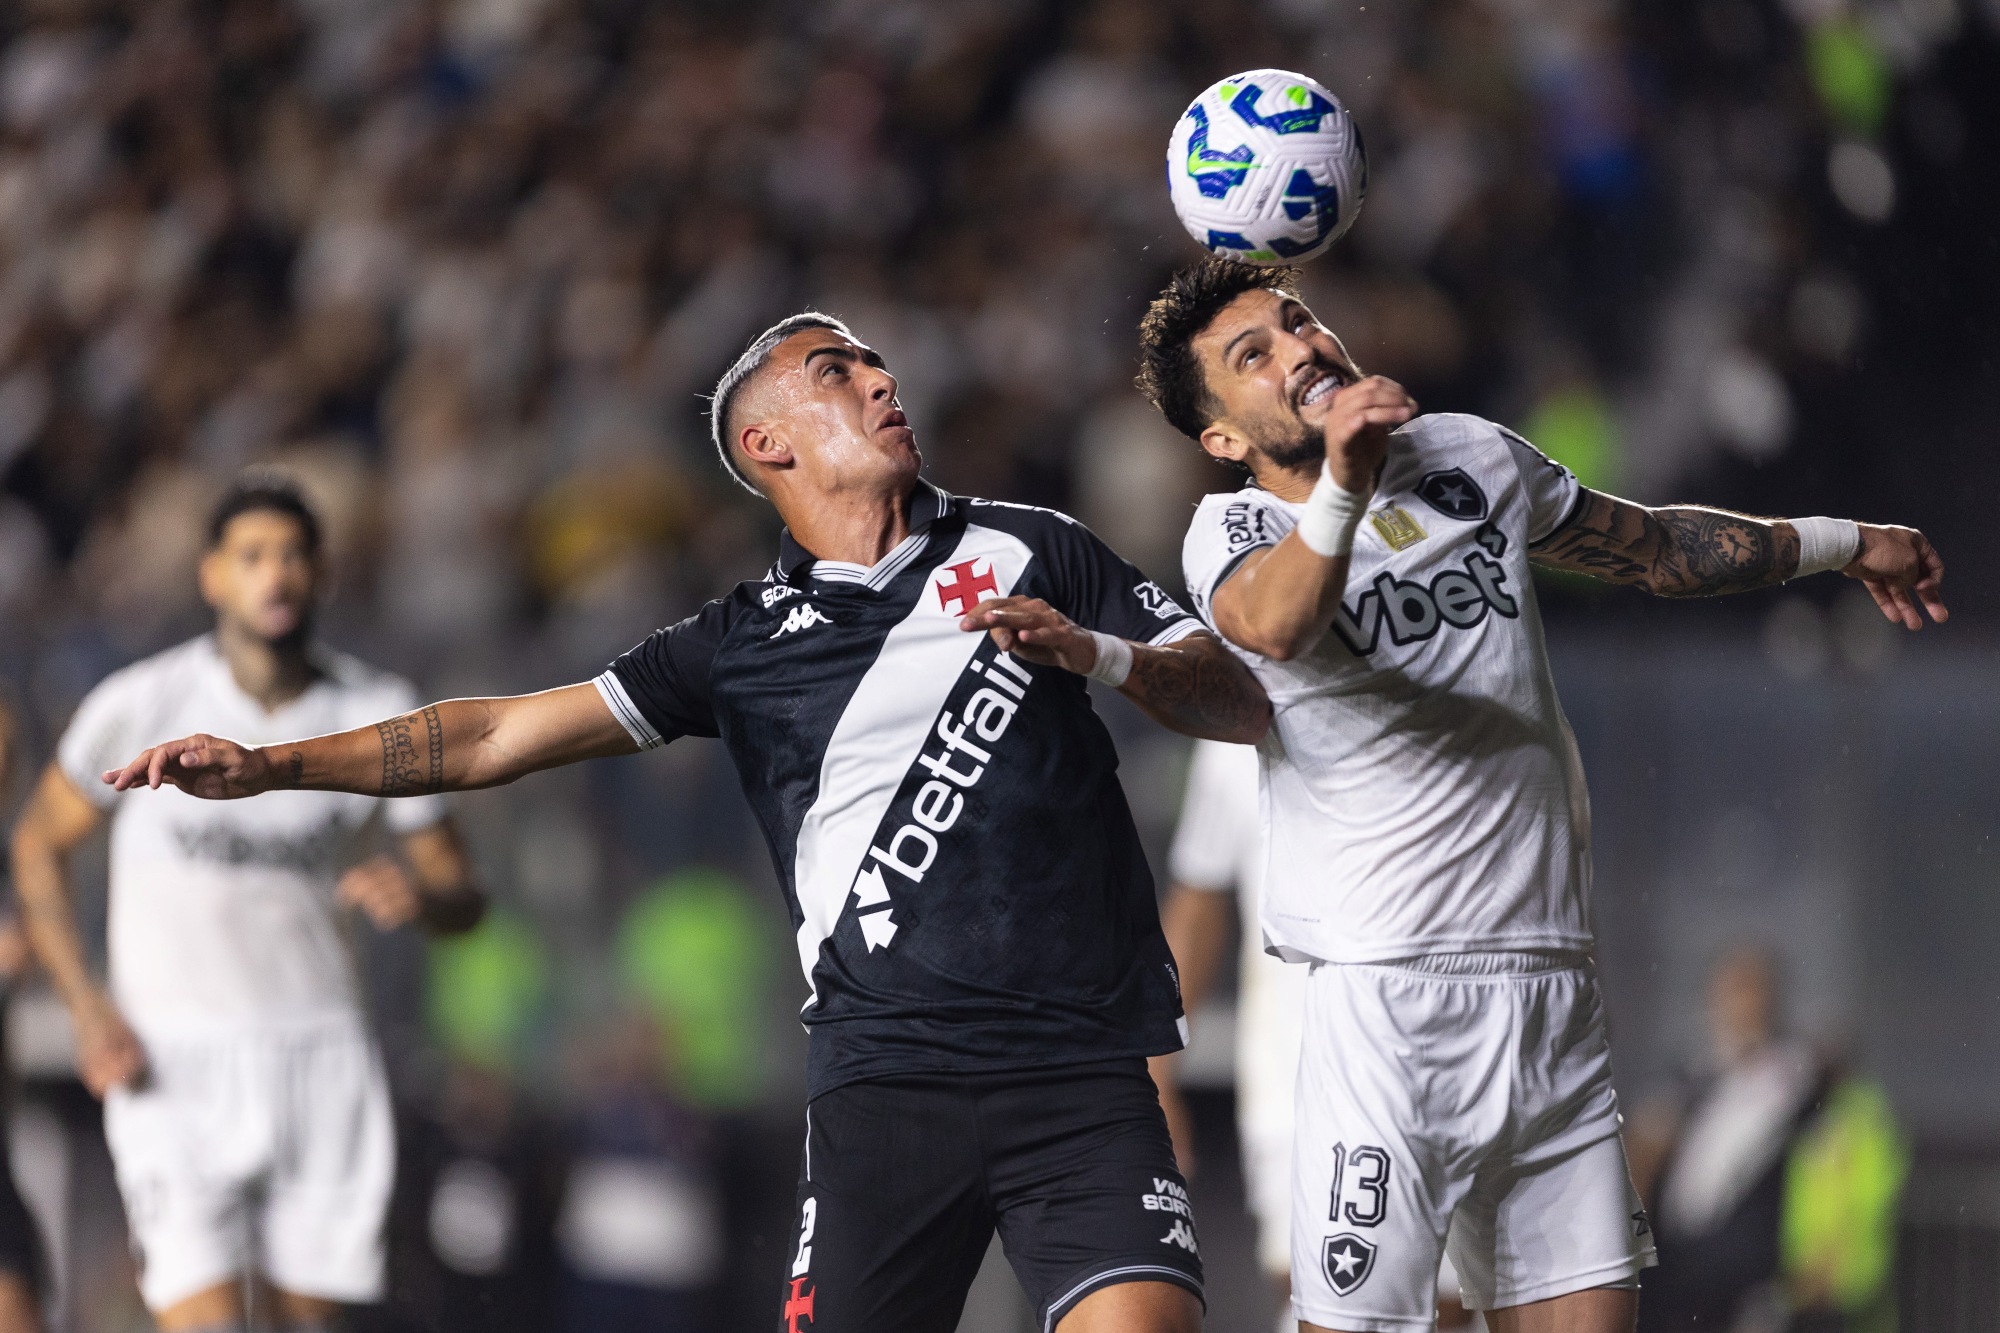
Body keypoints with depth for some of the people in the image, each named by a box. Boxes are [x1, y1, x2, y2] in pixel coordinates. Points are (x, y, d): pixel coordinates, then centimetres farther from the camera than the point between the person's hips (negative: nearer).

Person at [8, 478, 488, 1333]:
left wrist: (419, 895, -20)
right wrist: (87, 1008, -8)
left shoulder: (381, 714, -1)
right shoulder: (140, 707, -8)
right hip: (173, 1062, -3)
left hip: (321, 1059, 3)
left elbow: (461, 899, 6)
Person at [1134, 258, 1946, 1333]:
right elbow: (1273, 626, -29)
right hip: (1386, 994, -5)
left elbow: (1651, 547, 30)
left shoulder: (1472, 457, 12)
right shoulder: (1236, 528, -4)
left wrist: (1841, 545, 38)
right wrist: (1343, 487, -47)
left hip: (1553, 991, 5)